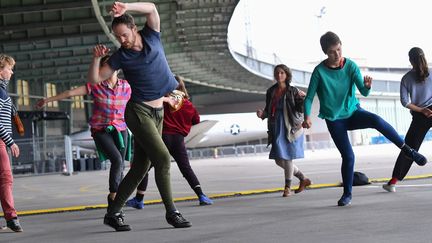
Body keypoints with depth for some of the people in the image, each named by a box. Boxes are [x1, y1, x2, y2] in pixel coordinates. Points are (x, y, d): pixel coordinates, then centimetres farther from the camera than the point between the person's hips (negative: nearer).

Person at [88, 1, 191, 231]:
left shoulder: (151, 36, 5)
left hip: (157, 113, 4)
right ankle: (171, 212, -6)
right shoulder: (121, 56, -2)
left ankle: (112, 213, 13)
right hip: (138, 111, -4)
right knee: (162, 158, -16)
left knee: (139, 168, 4)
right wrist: (97, 57, -17)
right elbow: (94, 78, -1)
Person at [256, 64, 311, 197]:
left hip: (290, 128, -5)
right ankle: (303, 179, 24)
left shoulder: (293, 91, -5)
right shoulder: (271, 91, 7)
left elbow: (300, 110, -8)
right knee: (279, 160, 6)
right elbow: (269, 110, 14)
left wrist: (302, 99, -25)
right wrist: (262, 114, -6)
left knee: (287, 157, -6)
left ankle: (287, 188, 9)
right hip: (277, 128, 5)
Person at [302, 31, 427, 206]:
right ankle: (347, 194, 10)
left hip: (353, 112, 1)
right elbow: (309, 97, -8)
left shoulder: (351, 66, -8)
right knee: (348, 155, -11)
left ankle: (407, 150, -16)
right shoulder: (319, 71, -13)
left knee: (376, 120, -30)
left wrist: (367, 86, -37)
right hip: (334, 119, -1)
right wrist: (307, 117, -25)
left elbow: (364, 92, -13)